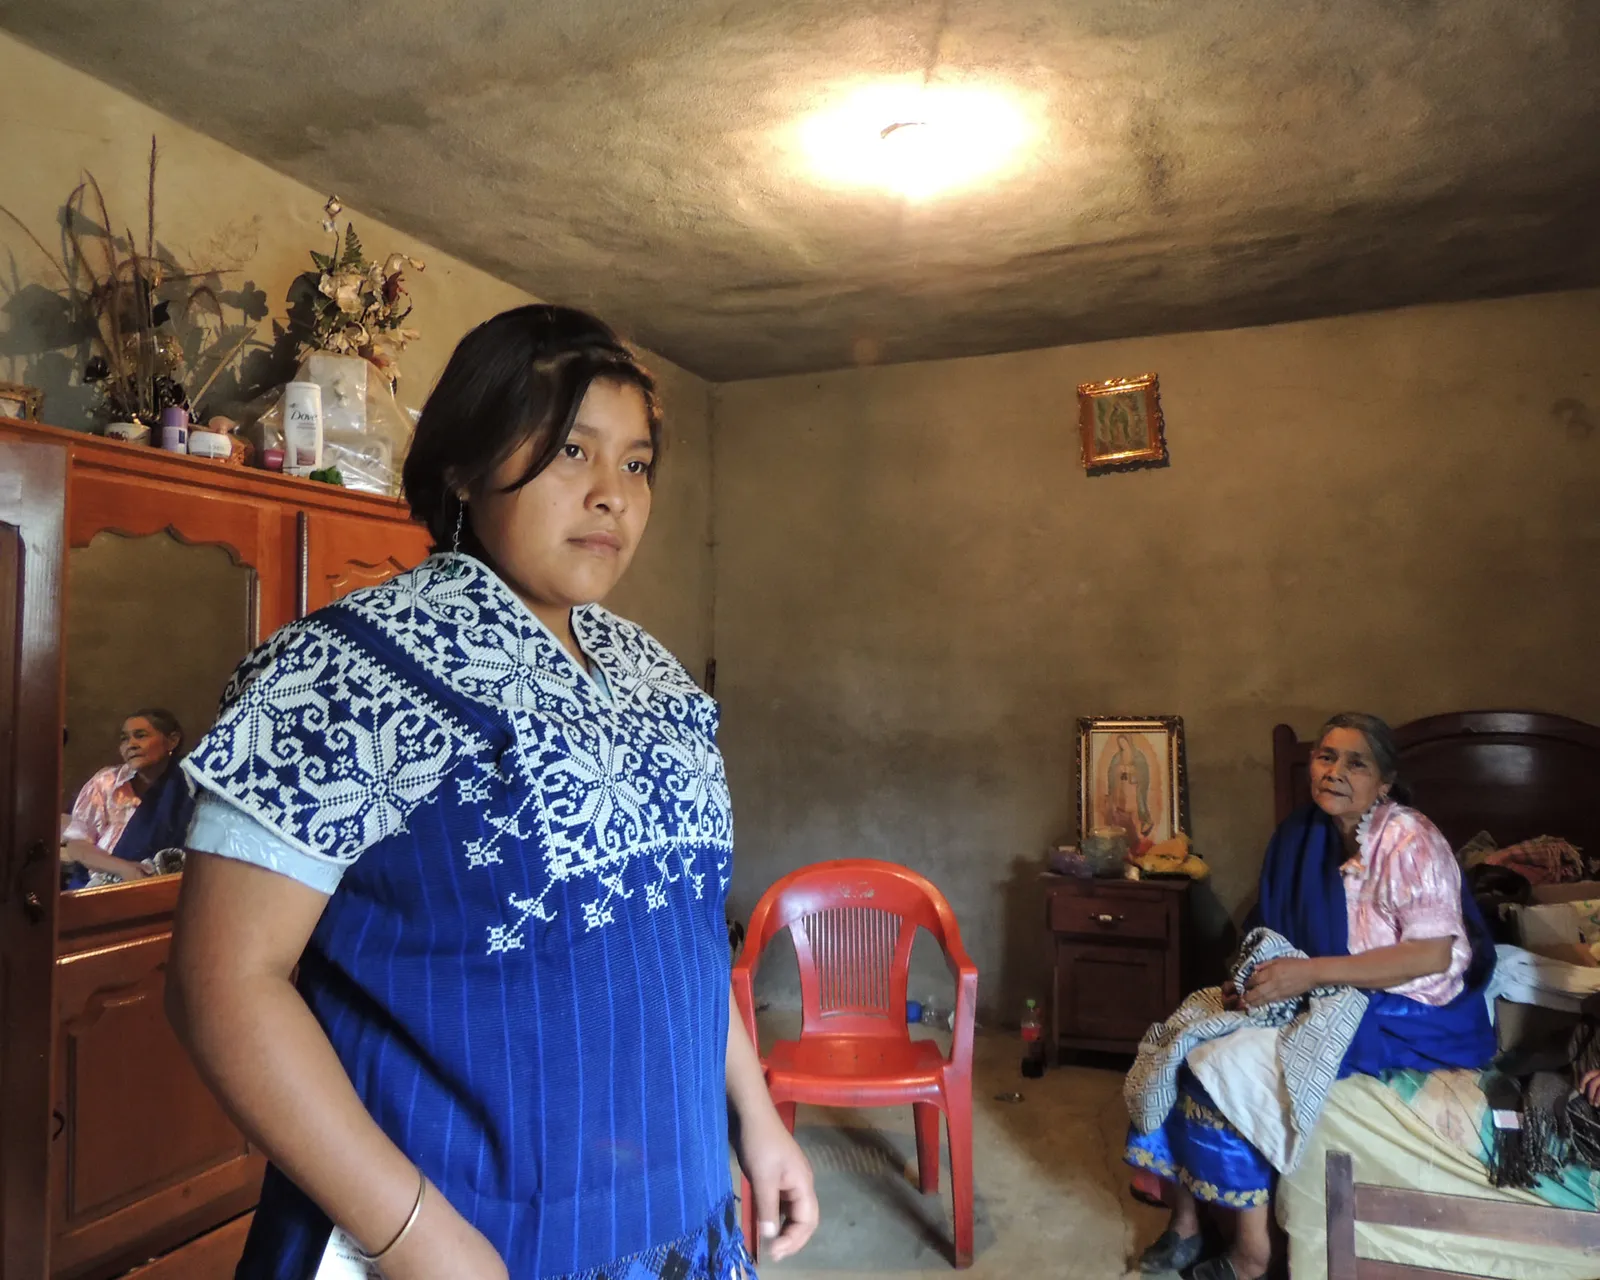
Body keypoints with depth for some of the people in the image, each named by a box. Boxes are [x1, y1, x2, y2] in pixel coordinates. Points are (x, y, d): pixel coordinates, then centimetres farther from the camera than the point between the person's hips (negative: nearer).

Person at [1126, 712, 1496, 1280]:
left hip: (1407, 1014, -7)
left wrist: (1311, 973, -28)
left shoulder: (1410, 841, -17)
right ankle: (1184, 1219, 2)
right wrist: (1259, 977, -11)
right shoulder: (1303, 834, 4)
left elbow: (1434, 954, -24)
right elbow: (1283, 936, 10)